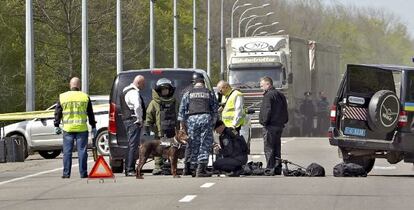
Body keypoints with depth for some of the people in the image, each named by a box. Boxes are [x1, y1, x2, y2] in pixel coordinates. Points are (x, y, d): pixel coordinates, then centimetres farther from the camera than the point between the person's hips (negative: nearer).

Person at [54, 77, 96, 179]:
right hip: (82, 128, -1)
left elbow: (58, 113, 6)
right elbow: (91, 114, 7)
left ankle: (66, 173, 3)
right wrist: (93, 127, 14)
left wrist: (57, 126, 12)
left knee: (67, 151, 4)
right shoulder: (85, 97, 3)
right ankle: (83, 173, 1)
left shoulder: (62, 97, 4)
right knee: (82, 151, 2)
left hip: (68, 129, 1)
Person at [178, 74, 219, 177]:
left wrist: (182, 125, 12)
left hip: (192, 119, 1)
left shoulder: (188, 94, 14)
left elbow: (182, 110, 10)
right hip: (206, 118, -1)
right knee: (205, 144, 0)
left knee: (194, 145, 7)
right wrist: (214, 122, 16)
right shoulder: (210, 93, 15)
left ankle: (194, 167, 6)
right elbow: (215, 110, 12)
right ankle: (201, 169, -8)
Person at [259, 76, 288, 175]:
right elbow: (285, 111, 20)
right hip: (280, 125, 9)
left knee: (269, 148, -7)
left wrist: (264, 122, -12)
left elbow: (267, 111, -20)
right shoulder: (280, 95, 17)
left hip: (270, 126, -9)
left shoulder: (268, 96, -12)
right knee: (276, 148, 14)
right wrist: (284, 121, 20)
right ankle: (278, 168, 14)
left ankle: (270, 168, -10)